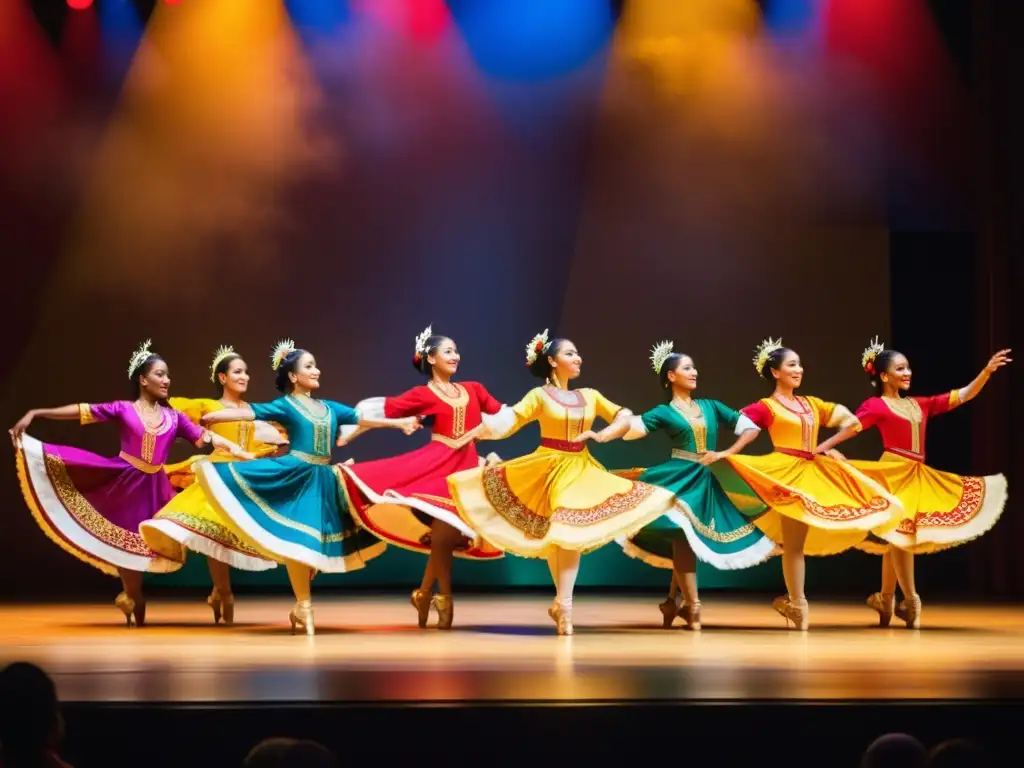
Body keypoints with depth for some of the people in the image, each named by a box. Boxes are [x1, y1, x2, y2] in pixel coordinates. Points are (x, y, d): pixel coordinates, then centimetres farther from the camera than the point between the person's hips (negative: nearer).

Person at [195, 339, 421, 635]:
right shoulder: (285, 405, -2)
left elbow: (360, 418, 22)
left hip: (323, 480, 6)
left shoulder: (329, 407, 15)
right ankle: (303, 607, 1)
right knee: (298, 540, -7)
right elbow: (250, 412, -11)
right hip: (295, 477, -6)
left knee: (316, 540, 4)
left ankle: (302, 606, 15)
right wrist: (212, 417, -21)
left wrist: (399, 422, 24)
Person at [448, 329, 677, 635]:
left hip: (581, 469, 4)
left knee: (572, 532, -7)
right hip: (550, 468, -4)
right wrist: (486, 424, -34)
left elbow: (624, 415, 14)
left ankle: (562, 604, -6)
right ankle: (563, 604, 1)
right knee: (558, 533, -8)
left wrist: (602, 435, -3)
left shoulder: (590, 396, 9)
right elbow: (509, 421, -15)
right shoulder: (539, 395, -3)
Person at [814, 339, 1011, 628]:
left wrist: (987, 371, 4)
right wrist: (819, 449, -25)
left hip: (918, 476, 7)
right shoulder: (876, 405, -2)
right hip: (894, 473, -7)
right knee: (899, 535, -8)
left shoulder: (919, 405, 15)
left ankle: (885, 599, 18)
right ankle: (911, 601, -5)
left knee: (898, 538, 10)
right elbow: (849, 428, -13)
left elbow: (964, 395, 14)